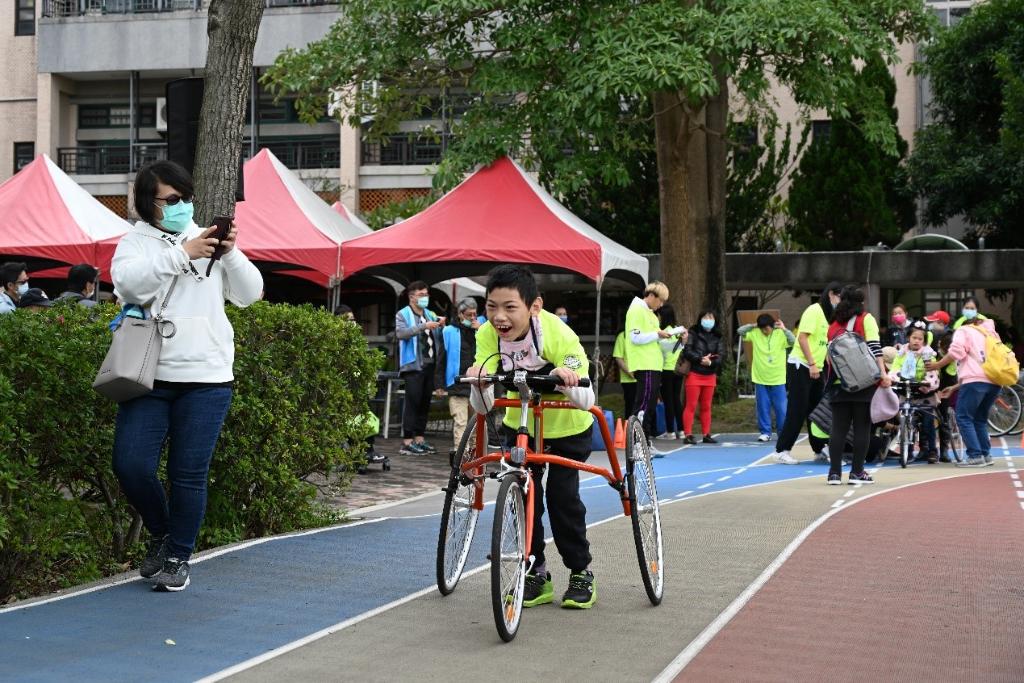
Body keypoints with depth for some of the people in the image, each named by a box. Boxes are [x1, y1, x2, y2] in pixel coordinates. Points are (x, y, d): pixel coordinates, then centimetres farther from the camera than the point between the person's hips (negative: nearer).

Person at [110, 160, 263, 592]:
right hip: (150, 375, 0)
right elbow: (128, 282, -17)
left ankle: (178, 557, 16)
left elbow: (249, 293, 4)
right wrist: (183, 254, -22)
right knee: (131, 465, -5)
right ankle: (161, 532, 22)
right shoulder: (136, 241, 5)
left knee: (189, 473, 0)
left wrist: (231, 254, -12)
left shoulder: (208, 241, 10)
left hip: (206, 377, 0)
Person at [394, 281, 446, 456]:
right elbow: (401, 333, -18)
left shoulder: (431, 315, 19)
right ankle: (407, 442, -8)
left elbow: (439, 339, 17)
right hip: (414, 364, -6)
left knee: (425, 402, 8)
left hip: (430, 364, 6)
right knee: (413, 402, -9)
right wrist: (424, 326, -25)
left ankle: (419, 439, 16)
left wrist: (441, 327, -3)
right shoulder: (403, 315, 1)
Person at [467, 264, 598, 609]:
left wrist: (566, 381, -52)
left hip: (567, 426, -3)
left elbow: (586, 401, -32)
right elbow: (482, 407, -23)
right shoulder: (488, 335, -24)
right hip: (520, 423, 3)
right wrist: (479, 383, -44)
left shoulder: (559, 335, -33)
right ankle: (536, 575, 11)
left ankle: (581, 573, 8)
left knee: (562, 493, -11)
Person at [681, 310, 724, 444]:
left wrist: (711, 362, -18)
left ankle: (707, 434, 15)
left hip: (710, 376, 4)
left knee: (706, 407, 10)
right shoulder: (693, 333, -2)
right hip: (694, 374, -4)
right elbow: (687, 351, -13)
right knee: (691, 406, -4)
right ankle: (688, 434, -3)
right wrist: (700, 359, -22)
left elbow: (721, 354, -1)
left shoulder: (717, 337, 9)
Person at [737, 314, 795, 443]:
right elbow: (740, 331, -3)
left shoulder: (780, 334, -5)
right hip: (760, 378, 2)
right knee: (763, 407, 6)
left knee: (781, 408, 5)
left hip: (778, 379, -2)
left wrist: (784, 329, -19)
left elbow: (793, 341, -18)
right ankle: (765, 432, 16)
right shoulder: (755, 333, 0)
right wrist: (753, 326, -7)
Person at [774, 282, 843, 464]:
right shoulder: (814, 310, -11)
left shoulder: (829, 315, 15)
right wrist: (811, 364, -22)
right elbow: (802, 337, -18)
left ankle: (819, 450, 19)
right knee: (797, 411, -7)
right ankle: (782, 451, -2)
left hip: (816, 369, 8)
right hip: (800, 366, -8)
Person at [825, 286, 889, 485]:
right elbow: (874, 348, -10)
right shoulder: (866, 319, 1)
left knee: (838, 428, 4)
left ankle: (834, 472, 1)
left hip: (840, 383, 3)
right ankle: (856, 472, 2)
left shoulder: (834, 324, 13)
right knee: (862, 427, 2)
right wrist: (883, 374, -14)